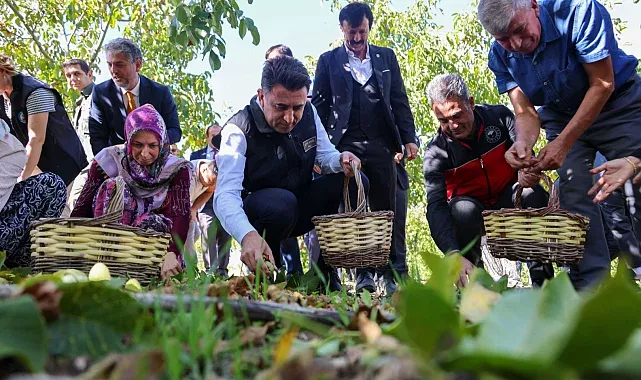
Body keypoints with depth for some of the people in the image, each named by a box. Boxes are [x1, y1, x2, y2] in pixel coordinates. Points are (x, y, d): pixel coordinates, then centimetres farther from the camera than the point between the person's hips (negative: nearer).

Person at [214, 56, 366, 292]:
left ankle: (324, 272, -7)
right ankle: (265, 274, -11)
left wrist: (341, 160, -24)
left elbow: (325, 155, 3)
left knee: (354, 183, -16)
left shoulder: (308, 113, -7)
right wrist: (247, 235, -56)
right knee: (281, 201, -39)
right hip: (257, 216, -5)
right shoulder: (238, 130, -24)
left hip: (300, 210, 6)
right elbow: (226, 195, -34)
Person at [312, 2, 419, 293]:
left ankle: (393, 274, 7)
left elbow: (400, 101, 13)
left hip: (380, 143, 1)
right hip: (345, 144, -1)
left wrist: (409, 138, 3)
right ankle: (363, 272, -3)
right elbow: (319, 104, 8)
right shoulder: (328, 60, 12)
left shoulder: (386, 57, 16)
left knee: (385, 210, 1)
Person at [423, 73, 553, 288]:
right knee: (463, 209, -35)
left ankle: (542, 277, -20)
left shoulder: (500, 117, -12)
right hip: (473, 213, -2)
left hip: (508, 202, 2)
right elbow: (436, 207, -30)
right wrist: (454, 255, -45)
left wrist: (526, 173, -41)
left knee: (533, 192, -29)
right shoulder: (436, 153, -19)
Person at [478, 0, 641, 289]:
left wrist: (563, 143, -31)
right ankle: (590, 288, -7)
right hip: (562, 116, 3)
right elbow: (525, 113, -12)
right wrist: (523, 143, -36)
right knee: (574, 198, -9)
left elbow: (603, 84, -24)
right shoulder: (500, 56, -15)